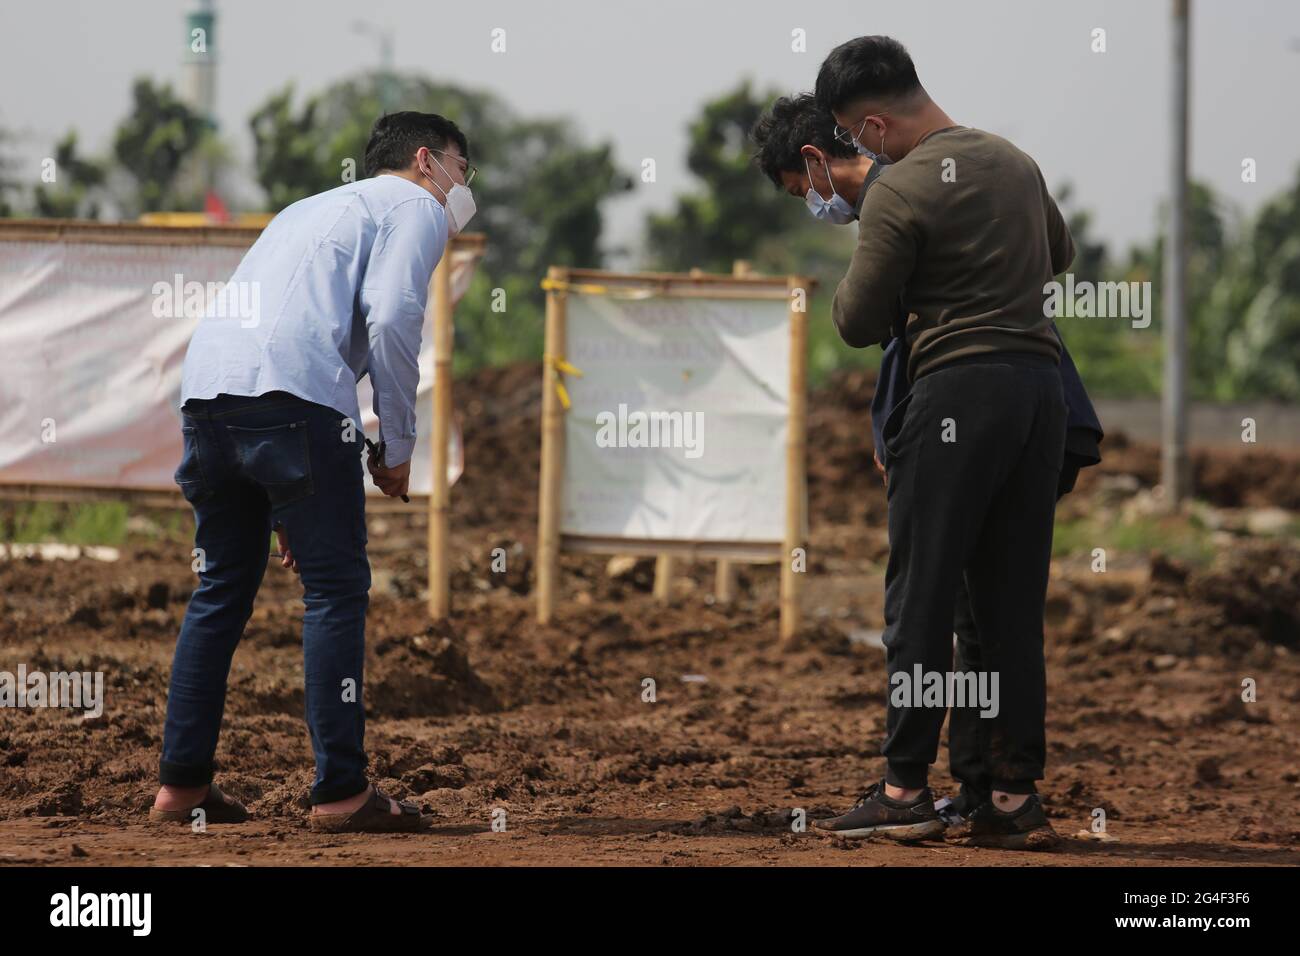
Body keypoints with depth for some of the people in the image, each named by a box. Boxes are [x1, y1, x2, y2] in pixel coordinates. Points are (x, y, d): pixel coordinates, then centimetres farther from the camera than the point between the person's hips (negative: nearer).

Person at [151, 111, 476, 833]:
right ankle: (341, 791, -5)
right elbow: (390, 318, -8)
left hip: (204, 388, 8)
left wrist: (286, 509, 34)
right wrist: (397, 443, 1)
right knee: (336, 589, -3)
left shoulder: (312, 209, 36)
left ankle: (181, 784, 14)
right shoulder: (413, 207, 12)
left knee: (221, 589, 15)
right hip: (295, 394, -8)